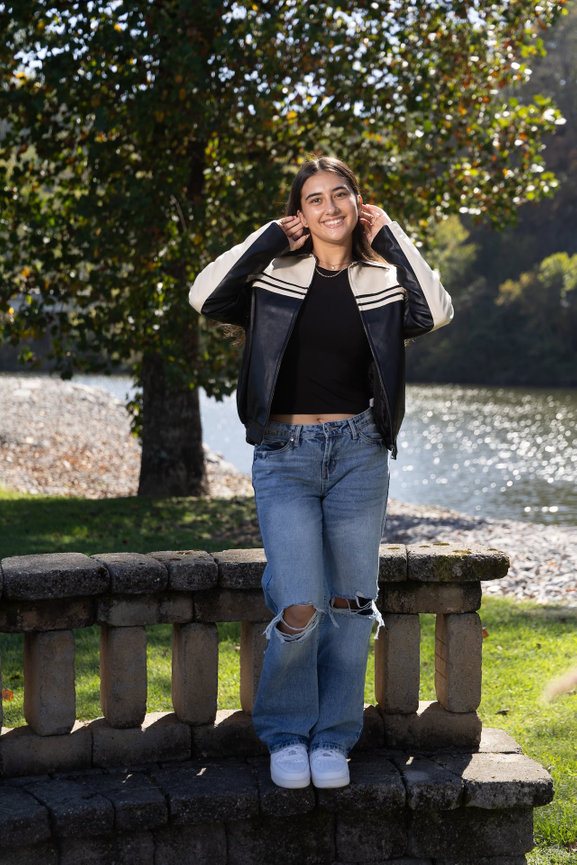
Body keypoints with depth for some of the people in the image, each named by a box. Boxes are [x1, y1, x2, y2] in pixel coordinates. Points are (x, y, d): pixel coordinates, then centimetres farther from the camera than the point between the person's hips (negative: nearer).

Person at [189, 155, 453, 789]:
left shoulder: (383, 279, 7)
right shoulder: (275, 273, 4)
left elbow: (437, 312, -12)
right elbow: (204, 297, -11)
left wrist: (390, 238, -6)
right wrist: (270, 238, -5)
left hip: (359, 453, 2)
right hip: (284, 454, -2)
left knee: (351, 604, 4)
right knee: (299, 609, -10)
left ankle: (332, 738, 20)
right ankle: (286, 737, 12)